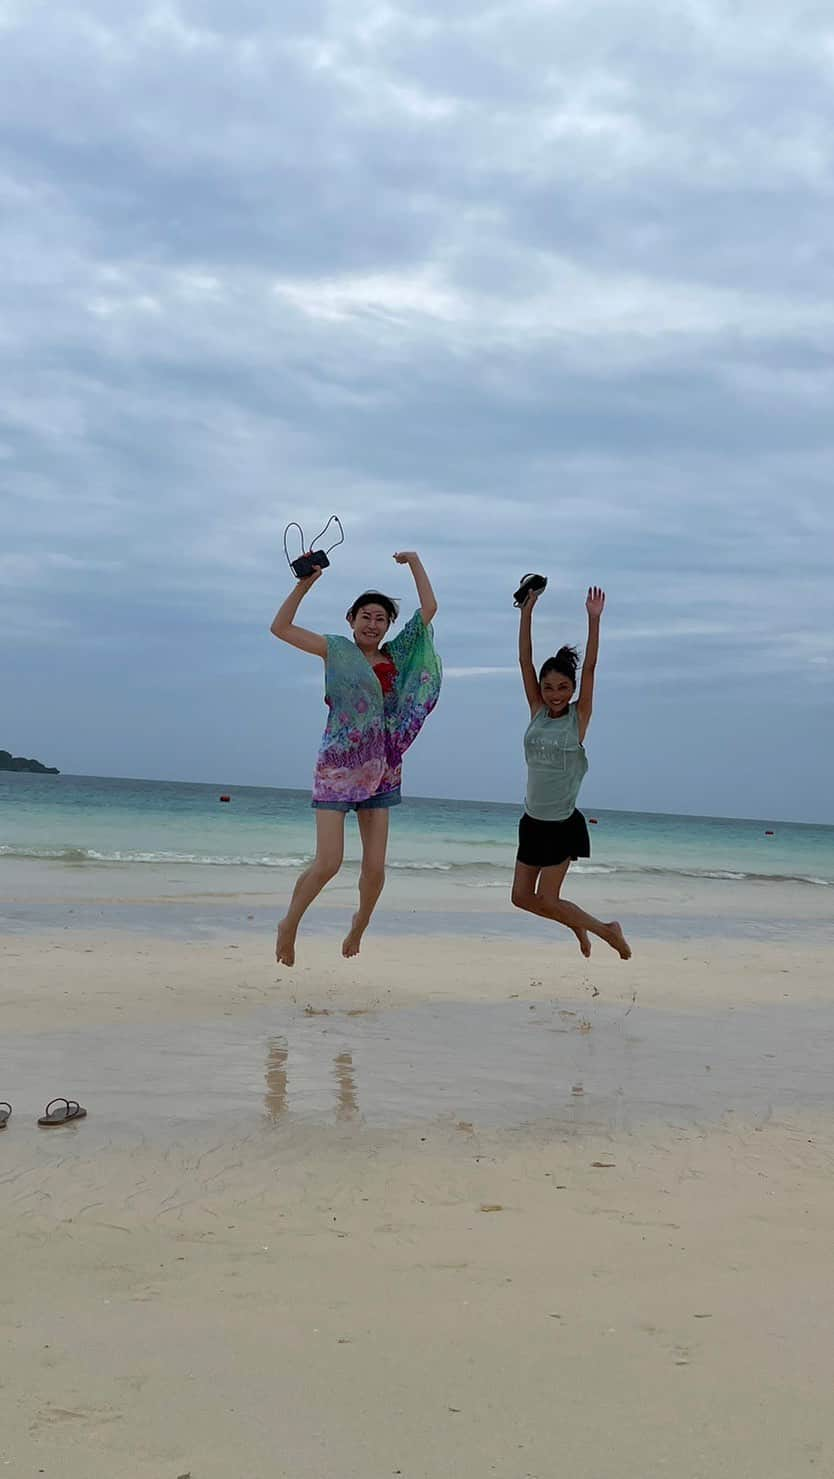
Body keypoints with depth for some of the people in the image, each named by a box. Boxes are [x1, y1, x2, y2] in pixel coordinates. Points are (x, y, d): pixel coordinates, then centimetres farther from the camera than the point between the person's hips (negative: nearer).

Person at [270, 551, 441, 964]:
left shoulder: (396, 655, 10)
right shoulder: (337, 650, 2)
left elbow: (428, 608, 11)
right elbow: (280, 627, -2)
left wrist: (414, 561, 11)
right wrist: (305, 584, -8)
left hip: (379, 769, 4)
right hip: (337, 765, -4)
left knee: (375, 866, 3)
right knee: (328, 862, -10)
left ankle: (359, 927, 30)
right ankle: (289, 925, 13)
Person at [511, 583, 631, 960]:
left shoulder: (579, 717, -7)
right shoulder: (537, 712, 1)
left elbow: (590, 668, -16)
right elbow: (525, 659, -4)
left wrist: (594, 619, -23)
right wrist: (527, 610, -11)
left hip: (563, 825, -5)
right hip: (533, 822, 5)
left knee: (545, 900, -2)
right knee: (522, 896, 8)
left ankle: (607, 931, 19)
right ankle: (576, 923, 33)